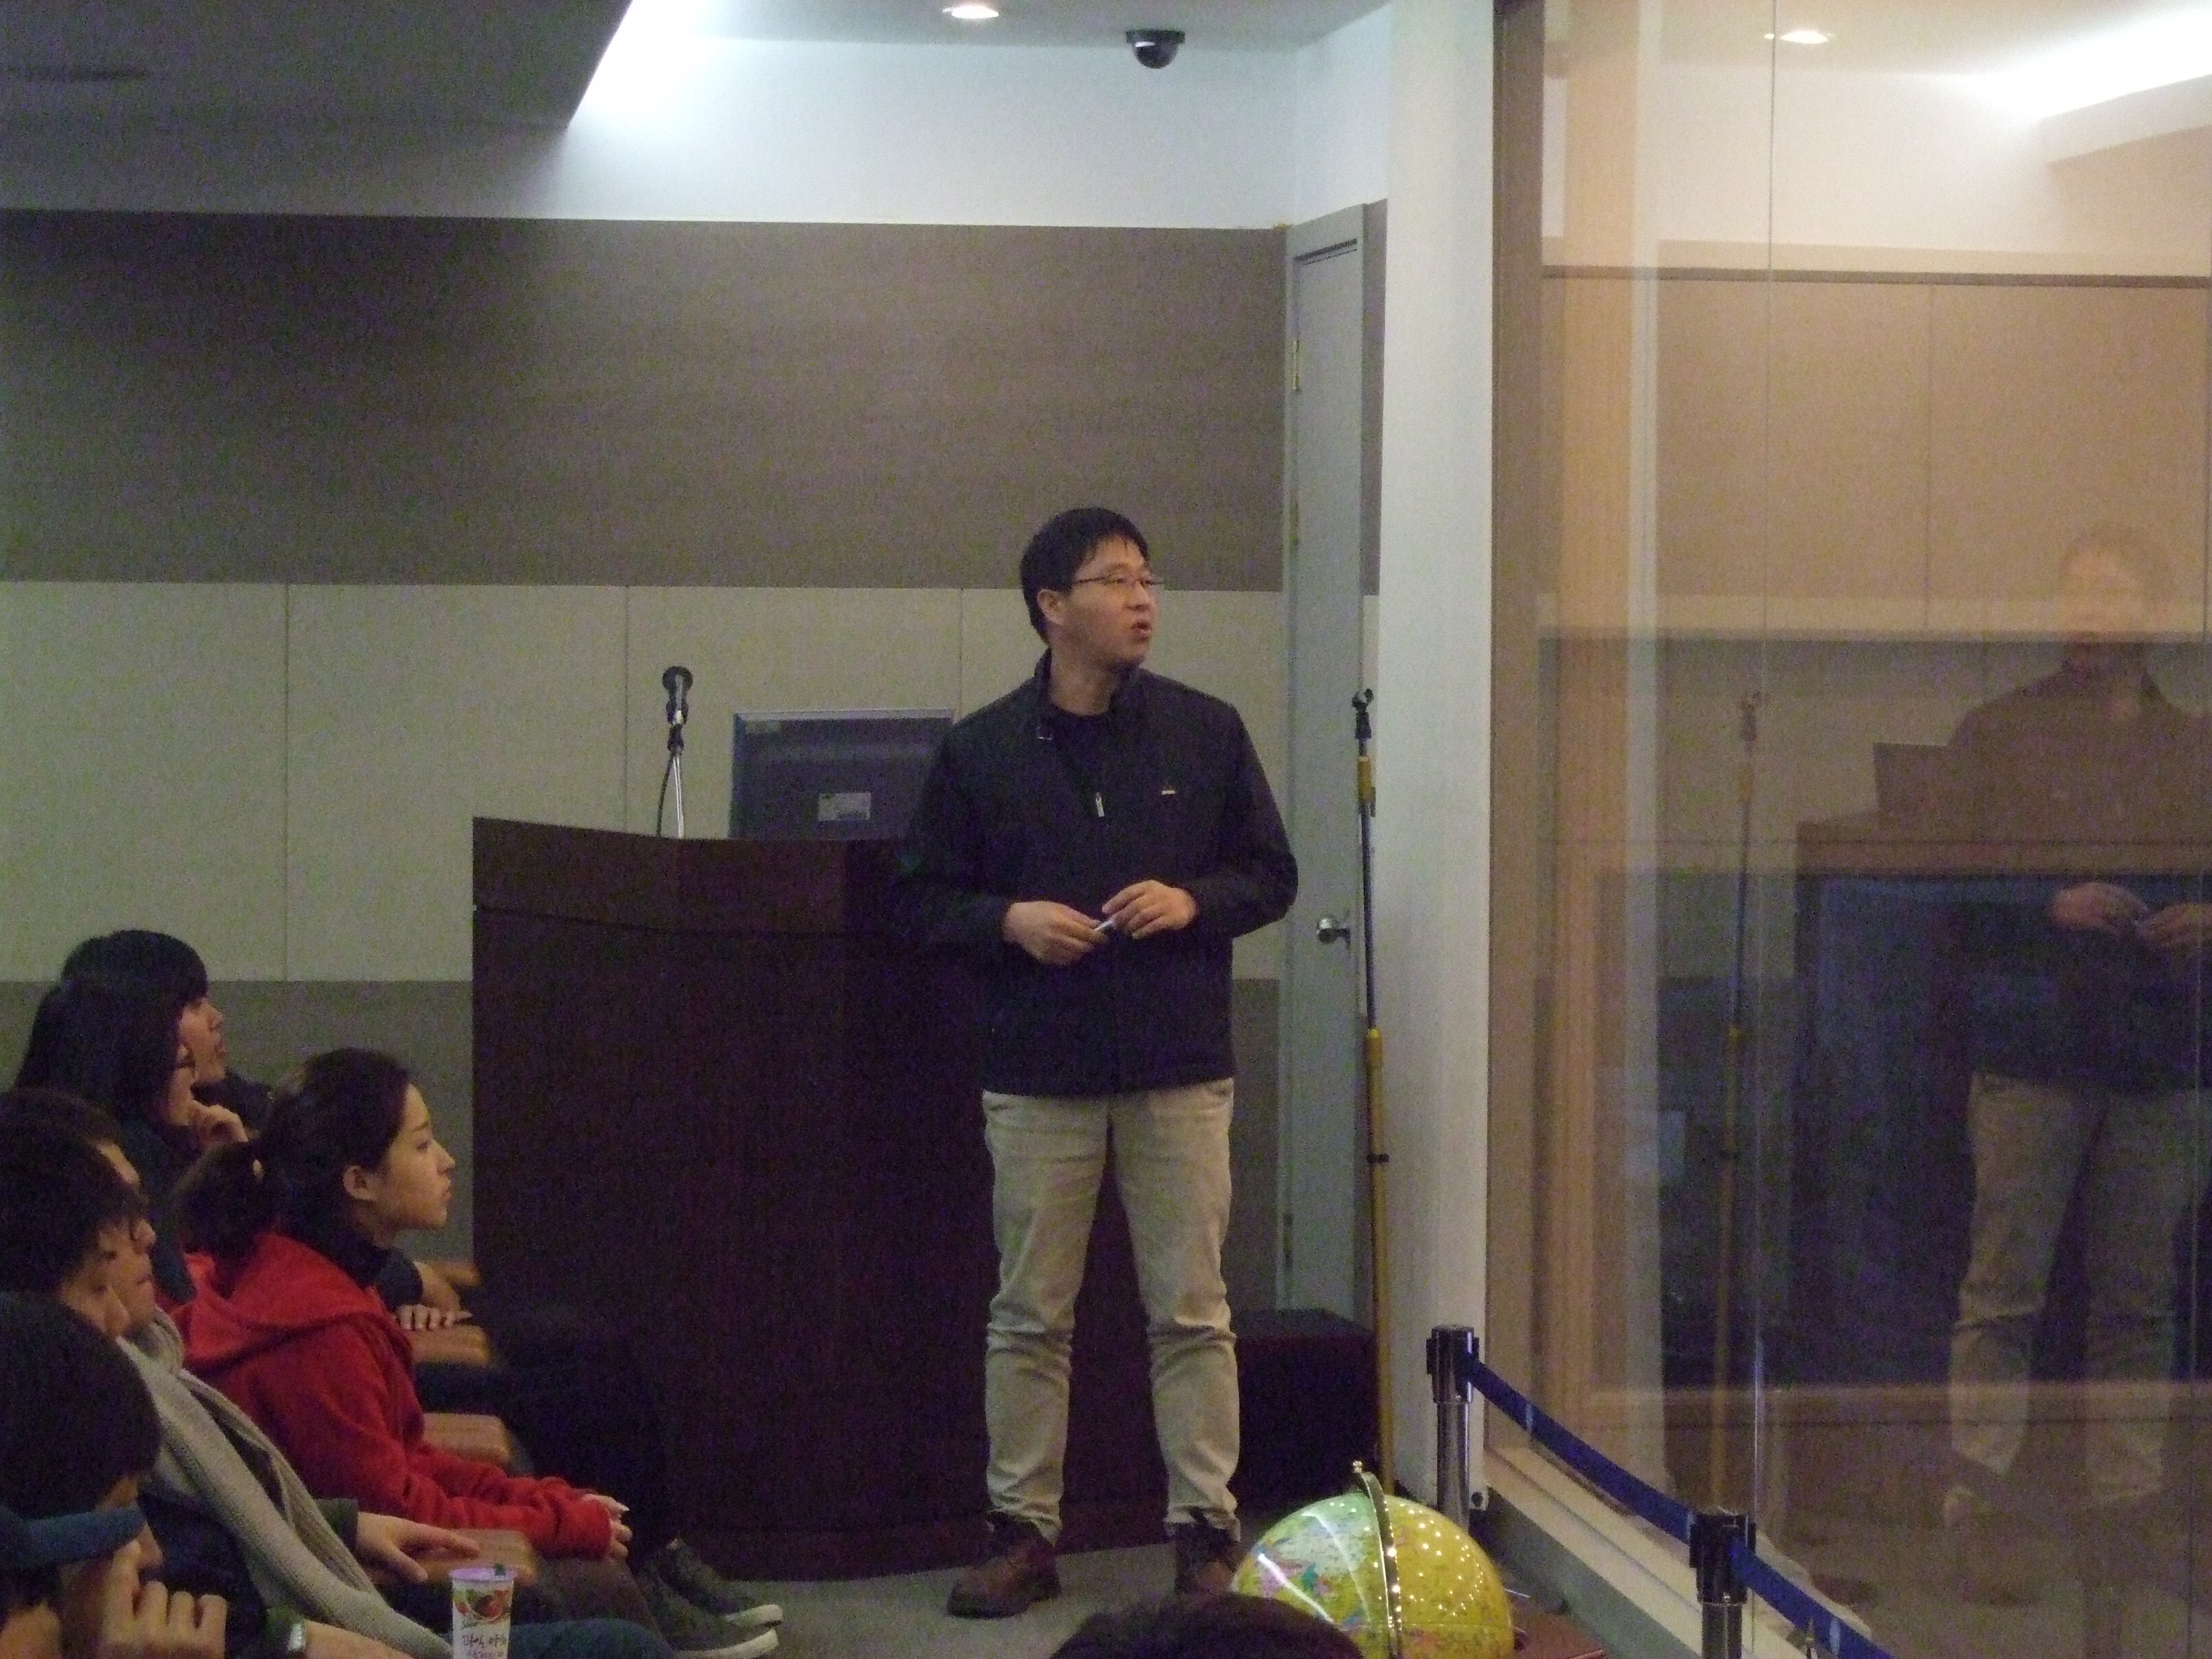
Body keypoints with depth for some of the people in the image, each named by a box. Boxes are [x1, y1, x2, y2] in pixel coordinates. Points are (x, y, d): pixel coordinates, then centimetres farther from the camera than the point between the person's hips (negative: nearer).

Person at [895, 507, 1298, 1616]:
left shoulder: (1207, 732, 4)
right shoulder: (981, 749, 2)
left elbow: (1271, 874, 10)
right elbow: (923, 899, 6)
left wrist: (1192, 901, -9)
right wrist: (1010, 919, -12)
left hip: (1180, 1069, 0)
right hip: (1037, 1074, 0)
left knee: (1192, 1313, 2)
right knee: (1030, 1316, 6)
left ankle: (1206, 1528, 10)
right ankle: (1022, 1530, 14)